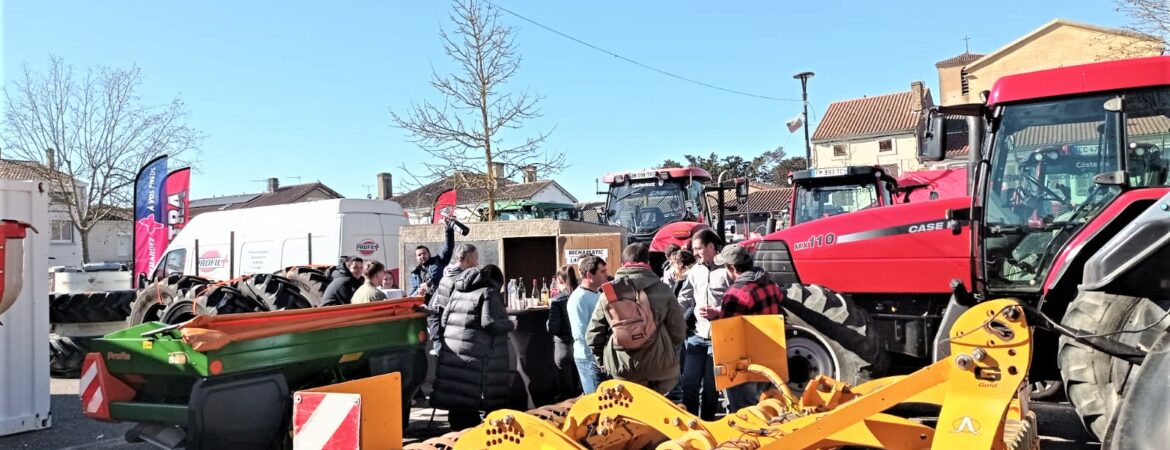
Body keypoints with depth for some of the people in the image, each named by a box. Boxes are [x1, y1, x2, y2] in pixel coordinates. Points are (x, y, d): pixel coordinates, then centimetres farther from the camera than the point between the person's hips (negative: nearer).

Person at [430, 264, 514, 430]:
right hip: (477, 353, -7)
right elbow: (489, 322, -14)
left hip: (452, 350, 7)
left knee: (457, 394, 9)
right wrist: (510, 325, 1)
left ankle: (457, 429, 15)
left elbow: (445, 318, 19)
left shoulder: (457, 292, 17)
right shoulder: (489, 292, -5)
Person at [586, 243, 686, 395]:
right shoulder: (662, 290, -2)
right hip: (658, 366, -1)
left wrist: (604, 360, 17)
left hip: (620, 368, 1)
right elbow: (678, 332, -1)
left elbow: (593, 334, 2)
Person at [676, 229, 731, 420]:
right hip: (698, 336, 4)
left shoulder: (726, 270, -9)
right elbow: (683, 300, 12)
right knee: (689, 384, 2)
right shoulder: (694, 271, 9)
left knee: (711, 388, 8)